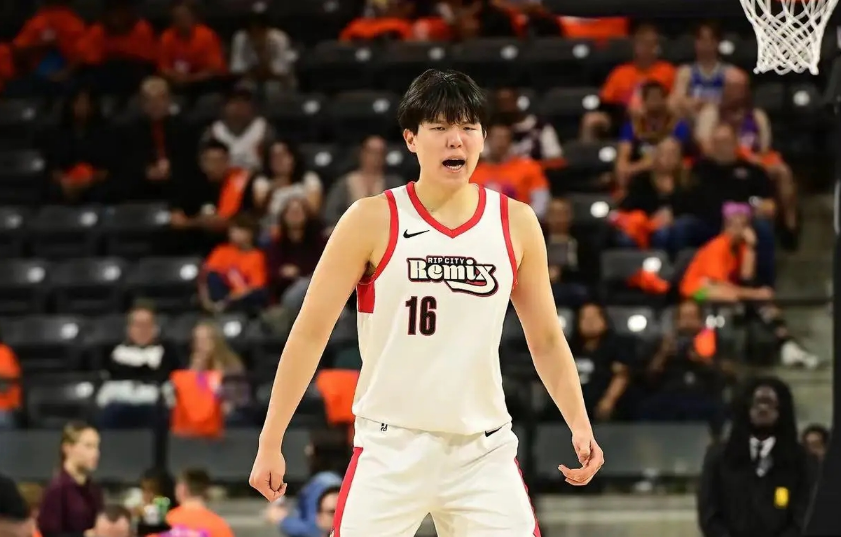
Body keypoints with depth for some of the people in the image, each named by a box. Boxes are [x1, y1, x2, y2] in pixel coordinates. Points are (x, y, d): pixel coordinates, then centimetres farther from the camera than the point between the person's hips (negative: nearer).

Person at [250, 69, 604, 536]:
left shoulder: (516, 223, 3)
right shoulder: (373, 221, -6)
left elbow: (546, 339, 12)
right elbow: (311, 332, -4)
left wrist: (580, 424, 1)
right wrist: (271, 442, -6)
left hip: (484, 451, 3)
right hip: (392, 448, -3)